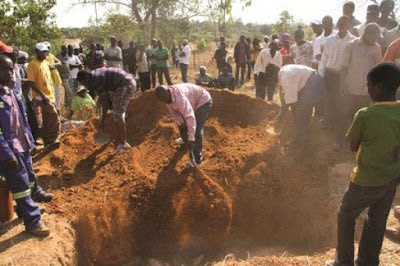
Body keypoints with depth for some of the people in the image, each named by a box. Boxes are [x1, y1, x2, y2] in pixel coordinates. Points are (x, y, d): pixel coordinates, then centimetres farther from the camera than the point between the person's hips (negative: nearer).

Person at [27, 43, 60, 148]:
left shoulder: (46, 63, 13)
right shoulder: (33, 65, -11)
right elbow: (31, 83, -16)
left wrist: (52, 94, 17)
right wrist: (42, 94, -22)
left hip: (50, 96, 8)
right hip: (41, 98, -8)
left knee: (47, 121, 13)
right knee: (54, 118, -11)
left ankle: (48, 142, 23)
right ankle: (52, 140, 3)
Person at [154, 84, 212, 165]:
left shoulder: (179, 97, -40)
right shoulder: (168, 97, -12)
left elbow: (190, 117, -47)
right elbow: (174, 113, -5)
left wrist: (191, 138, -49)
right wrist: (181, 123, -27)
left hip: (203, 102, -9)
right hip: (193, 103, 9)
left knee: (197, 129, -16)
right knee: (181, 122, 19)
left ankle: (197, 158, -7)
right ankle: (185, 139, 48)